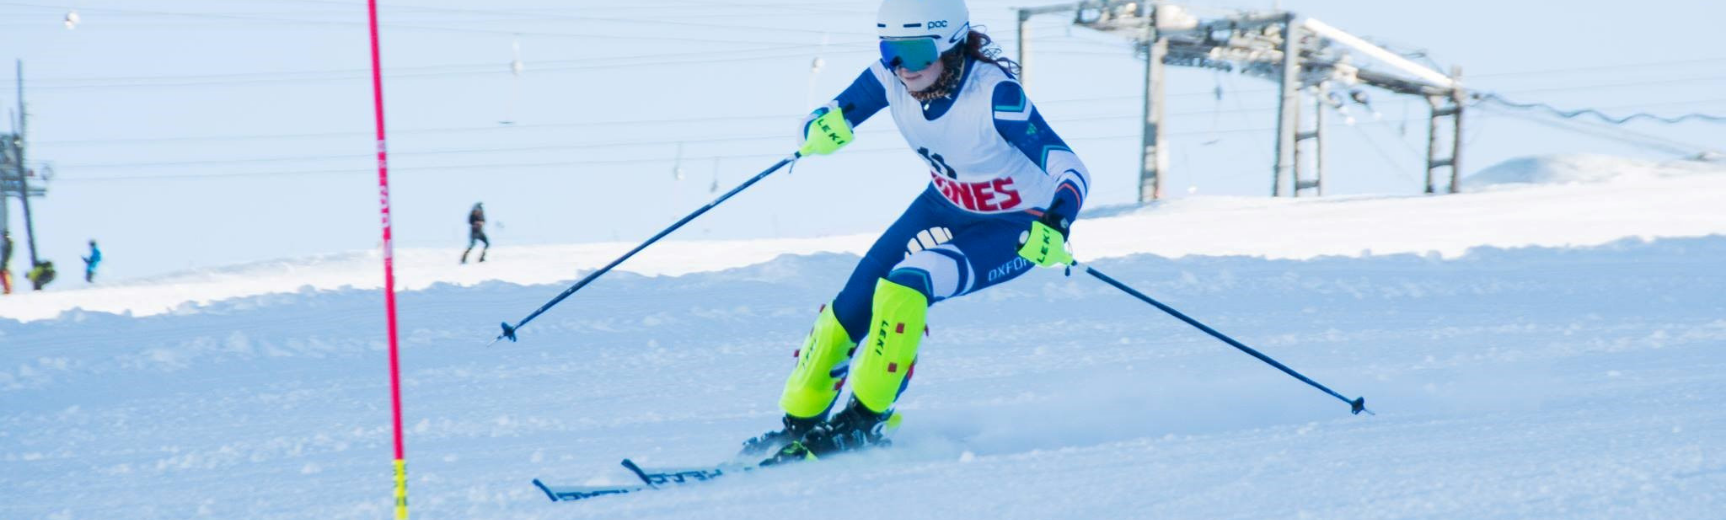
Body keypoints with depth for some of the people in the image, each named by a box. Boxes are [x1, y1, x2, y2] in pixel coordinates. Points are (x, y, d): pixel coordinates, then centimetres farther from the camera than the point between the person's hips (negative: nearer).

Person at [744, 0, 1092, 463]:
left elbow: (1071, 168, -35)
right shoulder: (891, 77, -17)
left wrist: (1055, 227, -54)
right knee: (849, 308, -4)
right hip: (944, 206, 6)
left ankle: (865, 420, -10)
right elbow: (822, 123, -9)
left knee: (903, 287, -27)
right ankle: (799, 423, 16)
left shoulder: (994, 94, -33)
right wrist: (821, 132, -33)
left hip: (1015, 227, -6)